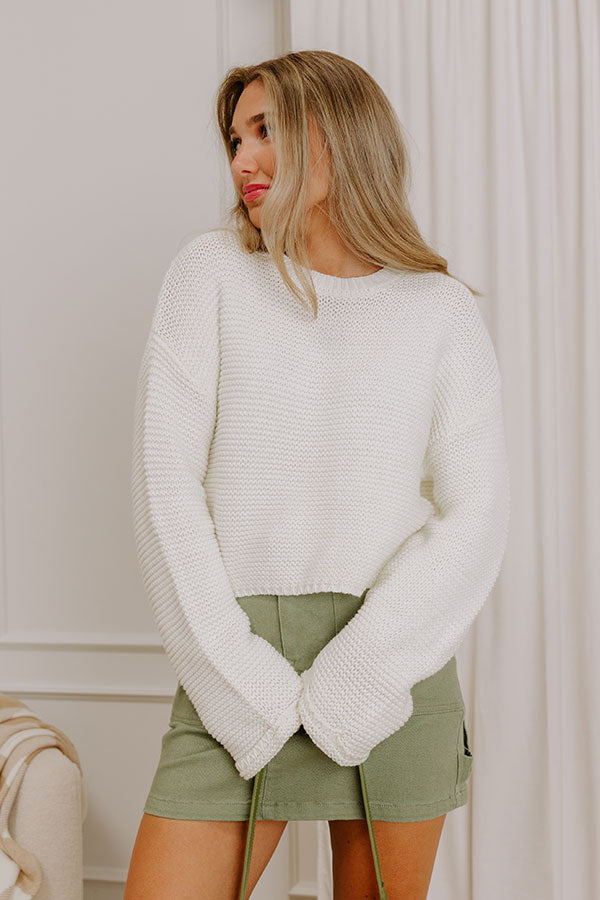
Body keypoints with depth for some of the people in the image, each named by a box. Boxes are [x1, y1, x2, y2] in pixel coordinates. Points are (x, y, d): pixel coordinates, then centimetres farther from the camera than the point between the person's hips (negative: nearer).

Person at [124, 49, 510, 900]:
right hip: (239, 663, 0)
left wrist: (351, 680, -14)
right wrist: (240, 682, -11)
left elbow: (477, 512, -3)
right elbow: (166, 483, -2)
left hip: (394, 670, 0)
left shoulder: (441, 310, 5)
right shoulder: (213, 271, 6)